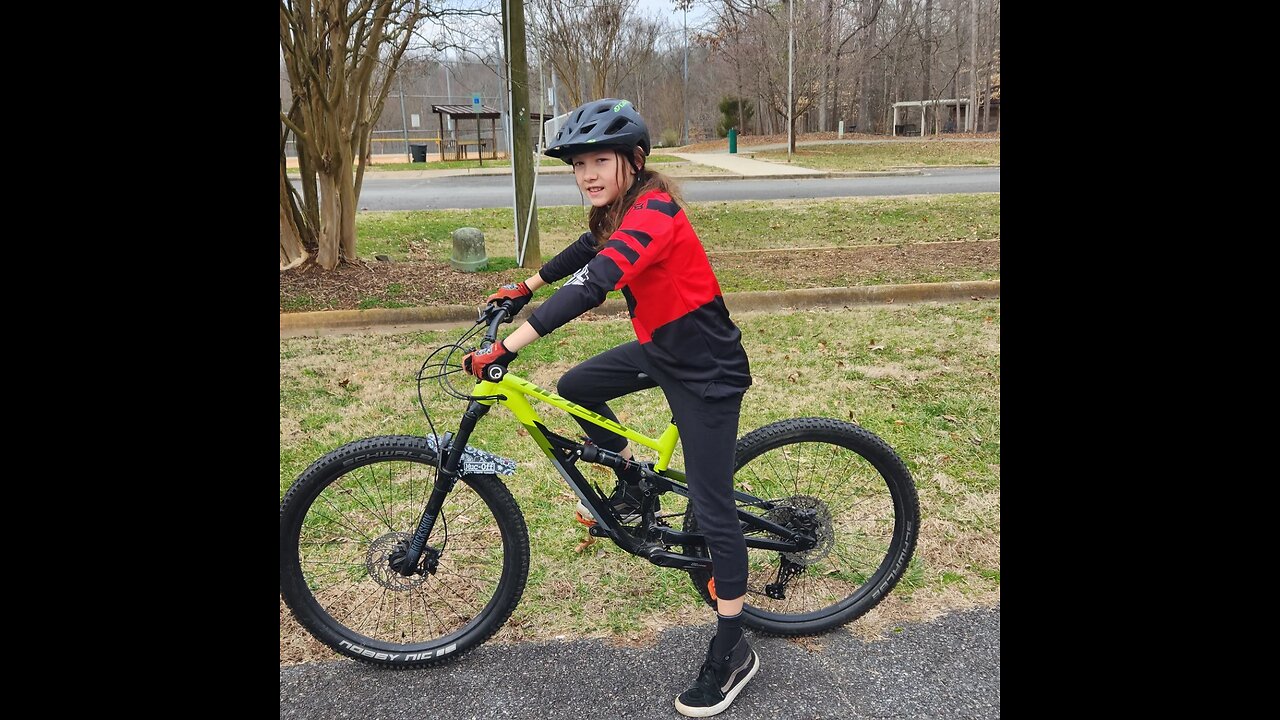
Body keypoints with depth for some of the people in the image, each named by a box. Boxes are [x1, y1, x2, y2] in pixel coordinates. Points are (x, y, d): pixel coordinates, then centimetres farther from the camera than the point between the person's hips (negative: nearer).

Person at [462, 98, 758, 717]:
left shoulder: (652, 213, -27)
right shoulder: (622, 207, 3)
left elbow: (589, 288, -39)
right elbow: (588, 249, 23)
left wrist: (505, 348, -41)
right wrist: (527, 286, 28)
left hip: (706, 370, -9)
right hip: (663, 347, 9)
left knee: (711, 509, -3)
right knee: (576, 387, 14)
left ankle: (732, 652, 12)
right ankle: (632, 490, 32)